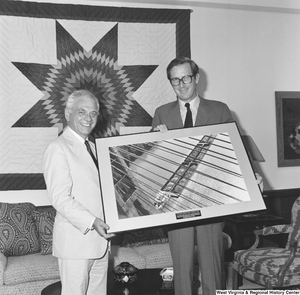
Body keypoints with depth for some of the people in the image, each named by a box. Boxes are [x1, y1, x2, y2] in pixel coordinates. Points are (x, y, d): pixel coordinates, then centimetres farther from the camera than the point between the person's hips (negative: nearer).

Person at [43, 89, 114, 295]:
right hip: (76, 241, -8)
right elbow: (60, 198, -17)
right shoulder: (58, 148, -10)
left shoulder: (92, 147, 17)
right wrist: (91, 222, -25)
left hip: (100, 238, 8)